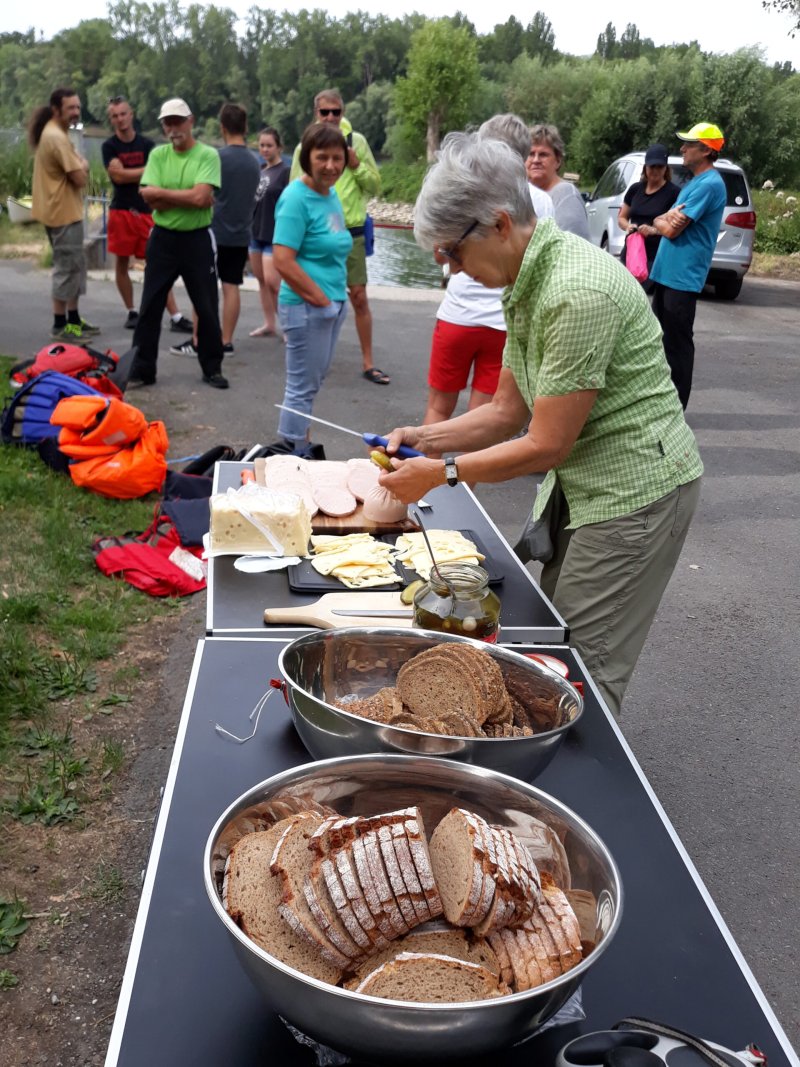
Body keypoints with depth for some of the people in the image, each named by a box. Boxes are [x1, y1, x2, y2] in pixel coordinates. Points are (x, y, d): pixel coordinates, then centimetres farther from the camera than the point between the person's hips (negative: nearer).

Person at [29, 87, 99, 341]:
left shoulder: (49, 132, 14)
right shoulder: (57, 137, -20)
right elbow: (80, 179, -22)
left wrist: (78, 165, -1)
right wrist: (83, 165, -1)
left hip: (59, 210, 11)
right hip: (64, 212, -11)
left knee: (74, 266, 16)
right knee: (67, 267, -5)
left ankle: (73, 319, 23)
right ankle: (60, 325, 1)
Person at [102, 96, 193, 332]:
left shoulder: (147, 144, 6)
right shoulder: (109, 147, 3)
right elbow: (117, 176, -12)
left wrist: (127, 173, -9)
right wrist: (145, 171, -9)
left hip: (146, 211, 0)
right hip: (121, 211, 0)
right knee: (121, 263, 5)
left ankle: (175, 317, -6)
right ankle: (132, 312, 19)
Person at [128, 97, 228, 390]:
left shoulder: (208, 155, -6)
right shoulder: (158, 155, 3)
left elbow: (200, 197, -20)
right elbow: (151, 200, -8)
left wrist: (162, 192, -10)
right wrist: (188, 198, -15)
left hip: (197, 239, -3)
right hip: (162, 238, 3)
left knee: (207, 308, 6)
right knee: (150, 307, 6)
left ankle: (212, 368, 21)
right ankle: (142, 369, 16)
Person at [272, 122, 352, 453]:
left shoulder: (331, 195, 10)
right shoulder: (296, 198, -16)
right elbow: (283, 260, -23)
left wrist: (337, 297, 12)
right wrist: (320, 299, -16)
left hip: (333, 304, 9)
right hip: (306, 307, -9)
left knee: (313, 382, 18)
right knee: (303, 387, 1)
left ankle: (299, 445, 32)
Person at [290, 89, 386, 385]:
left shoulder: (357, 141, 2)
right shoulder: (305, 147, 1)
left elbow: (375, 187, 3)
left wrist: (356, 165, -11)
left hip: (351, 232, 0)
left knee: (359, 297, 0)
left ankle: (367, 363, 9)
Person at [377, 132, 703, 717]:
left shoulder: (578, 291, -26)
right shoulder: (526, 281, 5)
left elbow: (547, 445, -22)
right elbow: (508, 411, 9)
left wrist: (443, 471, -14)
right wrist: (426, 438, -4)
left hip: (635, 488, -9)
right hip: (577, 482, 9)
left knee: (584, 671, -1)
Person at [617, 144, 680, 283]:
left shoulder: (673, 192, -5)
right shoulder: (635, 189, 10)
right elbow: (622, 218, 18)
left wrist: (654, 230, -26)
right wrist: (628, 226, -6)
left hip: (656, 257, -5)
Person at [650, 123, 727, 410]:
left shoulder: (709, 184, -15)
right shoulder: (694, 182, 17)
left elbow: (671, 229, -18)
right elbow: (662, 221, 14)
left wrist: (664, 220, 4)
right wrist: (668, 218, -9)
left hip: (683, 277, -10)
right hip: (667, 272, 10)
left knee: (677, 342, -3)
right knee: (662, 337, 16)